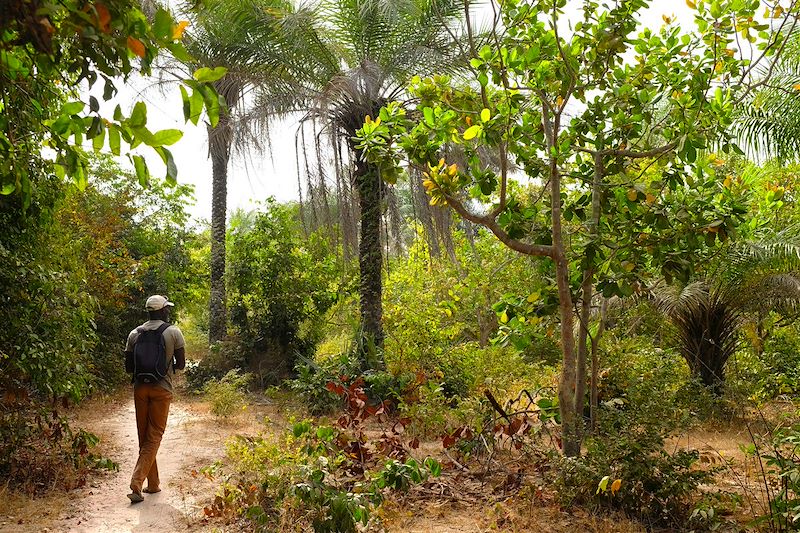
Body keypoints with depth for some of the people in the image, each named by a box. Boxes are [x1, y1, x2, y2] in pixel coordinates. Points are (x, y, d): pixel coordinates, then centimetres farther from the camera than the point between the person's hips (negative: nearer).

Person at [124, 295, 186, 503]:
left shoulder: (135, 334, 6)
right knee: (154, 437, 1)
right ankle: (136, 482, -12)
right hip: (162, 389, -3)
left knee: (144, 437, 13)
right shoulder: (173, 332, -3)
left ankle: (153, 484, 21)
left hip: (140, 388, 4)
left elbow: (128, 367, 8)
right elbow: (181, 364, 1)